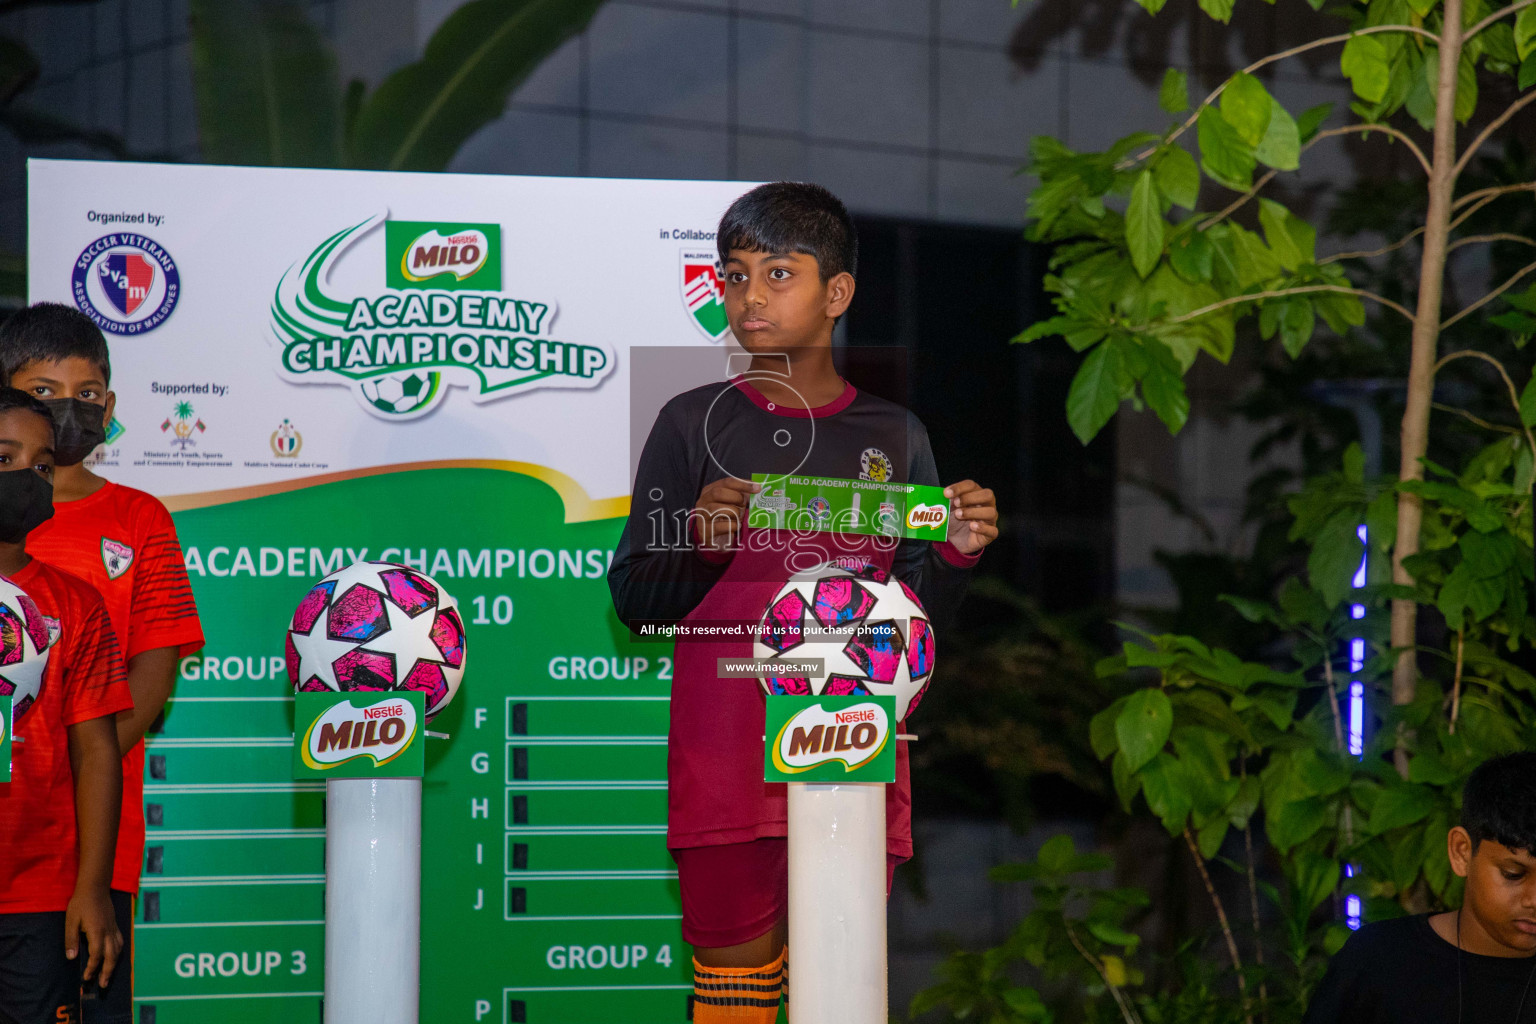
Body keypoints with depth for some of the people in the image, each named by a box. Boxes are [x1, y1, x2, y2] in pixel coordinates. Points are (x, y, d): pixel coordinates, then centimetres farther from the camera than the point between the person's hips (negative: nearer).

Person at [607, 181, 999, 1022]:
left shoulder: (893, 435, 10)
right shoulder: (693, 424, 3)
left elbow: (917, 612, 15)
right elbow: (635, 602, 3)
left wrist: (957, 553, -5)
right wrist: (703, 542, -15)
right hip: (728, 754, -2)